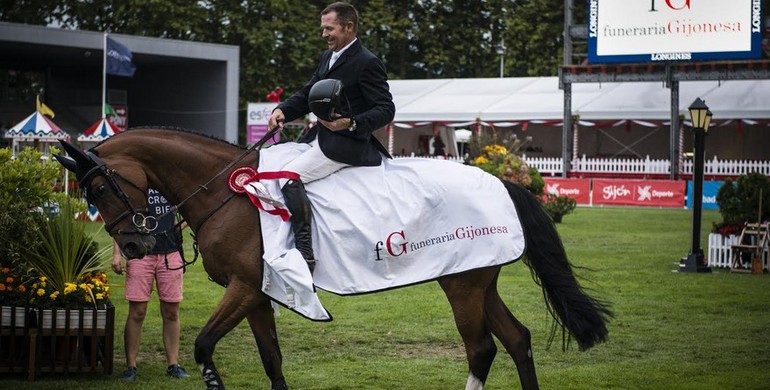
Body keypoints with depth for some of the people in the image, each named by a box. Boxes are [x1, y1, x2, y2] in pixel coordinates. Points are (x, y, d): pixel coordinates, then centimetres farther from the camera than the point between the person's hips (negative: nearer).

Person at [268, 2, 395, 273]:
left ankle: (305, 254, -31)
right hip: (321, 136, 10)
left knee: (289, 175, -26)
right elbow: (306, 94, 19)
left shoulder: (366, 63, -12)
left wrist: (350, 124, -30)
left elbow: (386, 110, -15)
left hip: (347, 143, -10)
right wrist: (282, 110, -1)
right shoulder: (328, 57, 16)